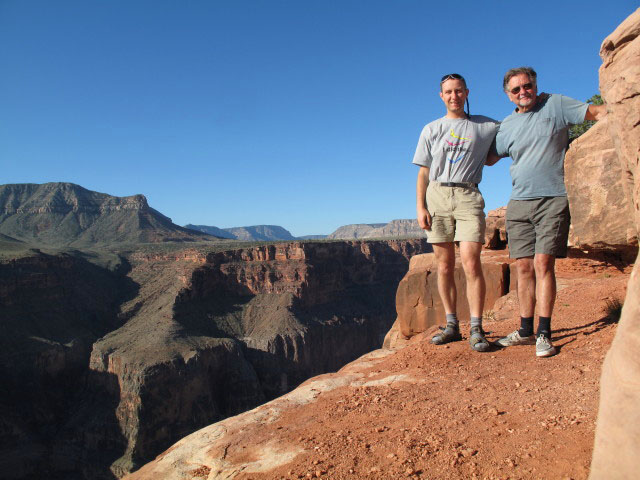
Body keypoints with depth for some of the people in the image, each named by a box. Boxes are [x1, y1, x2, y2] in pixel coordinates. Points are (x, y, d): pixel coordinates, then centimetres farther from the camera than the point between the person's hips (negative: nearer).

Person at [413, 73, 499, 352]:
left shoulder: (486, 126, 14)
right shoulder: (431, 130, 14)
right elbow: (423, 173, 10)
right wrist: (420, 207, 0)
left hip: (468, 196, -1)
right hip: (437, 196, 1)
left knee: (470, 263, -13)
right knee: (444, 266, 3)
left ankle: (476, 329, -6)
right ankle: (451, 326, 12)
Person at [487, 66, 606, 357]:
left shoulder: (556, 105, 6)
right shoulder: (507, 126, 13)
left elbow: (598, 113, 10)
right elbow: (489, 158, 25)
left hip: (553, 199, -3)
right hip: (518, 203, 4)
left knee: (543, 263, -12)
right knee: (524, 267, 4)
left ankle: (544, 333, -4)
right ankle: (525, 331, 13)